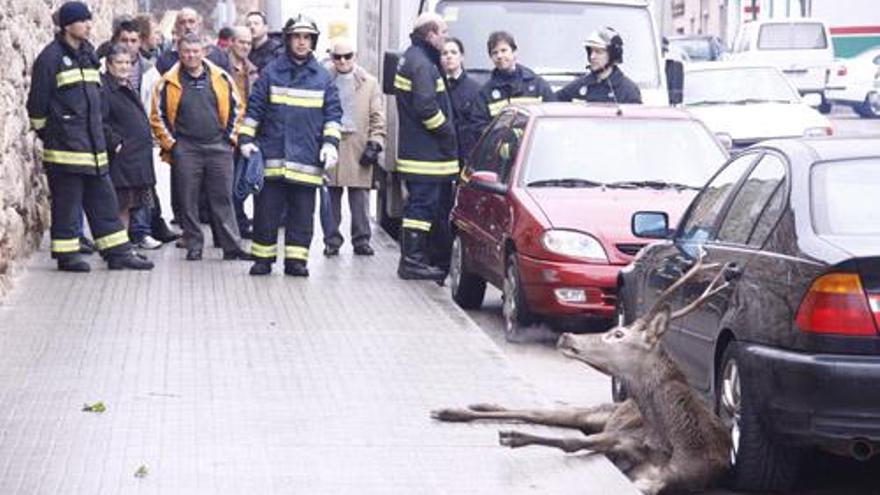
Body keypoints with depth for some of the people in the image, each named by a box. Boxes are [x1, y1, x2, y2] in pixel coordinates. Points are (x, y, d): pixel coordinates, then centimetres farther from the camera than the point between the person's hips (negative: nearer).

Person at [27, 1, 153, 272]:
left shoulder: (88, 54, 15)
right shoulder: (51, 57, -10)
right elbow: (37, 102, -8)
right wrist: (45, 133, -2)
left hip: (92, 142, 8)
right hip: (65, 145, -8)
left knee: (103, 198, 8)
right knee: (66, 201, -2)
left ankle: (118, 252, 11)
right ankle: (67, 254, 7)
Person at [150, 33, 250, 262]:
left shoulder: (221, 78, 4)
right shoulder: (169, 82, 0)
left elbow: (236, 107, 12)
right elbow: (158, 116, 3)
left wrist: (230, 137, 5)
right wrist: (170, 144, -2)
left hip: (218, 147, 1)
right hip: (185, 150, -1)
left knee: (223, 199, 2)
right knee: (188, 201, 3)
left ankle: (232, 246, 5)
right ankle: (194, 246, 12)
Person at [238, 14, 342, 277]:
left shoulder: (323, 78, 7)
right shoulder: (271, 72, 3)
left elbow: (332, 114, 8)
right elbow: (254, 109, 5)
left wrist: (330, 143, -3)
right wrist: (246, 139, -1)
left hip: (307, 159, 1)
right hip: (272, 155, -1)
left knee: (302, 213, 3)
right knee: (266, 211, 3)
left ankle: (296, 259, 10)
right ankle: (262, 257, 12)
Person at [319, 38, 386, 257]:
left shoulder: (369, 83, 10)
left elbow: (377, 118, 8)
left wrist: (375, 143, -3)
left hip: (358, 146, 0)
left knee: (360, 196, 0)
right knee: (330, 196, 1)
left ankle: (361, 239, 9)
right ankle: (331, 239, 9)